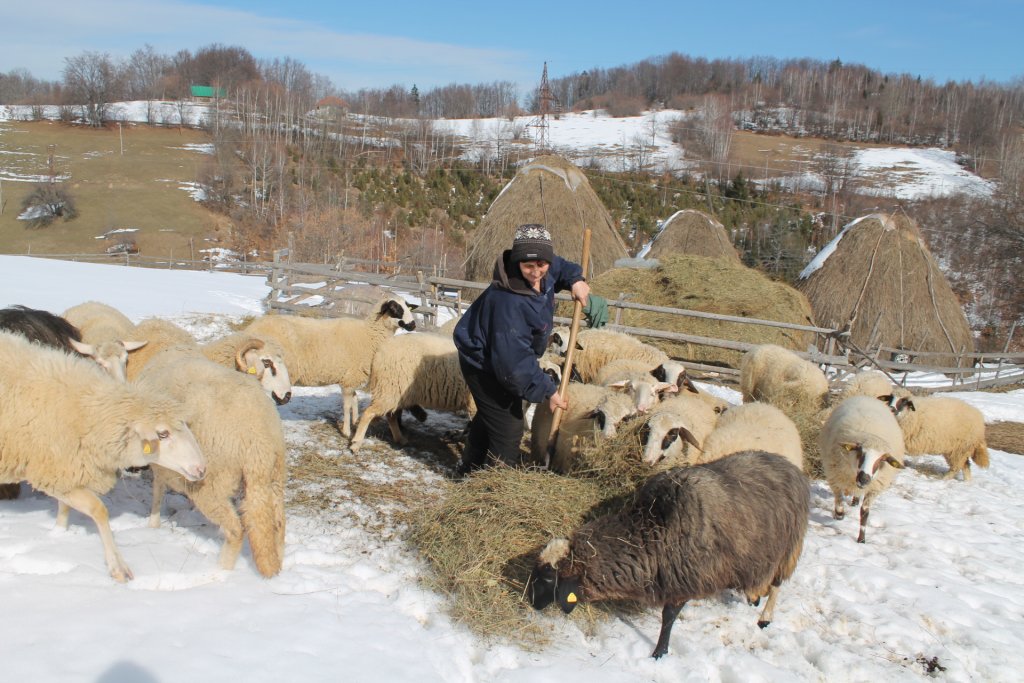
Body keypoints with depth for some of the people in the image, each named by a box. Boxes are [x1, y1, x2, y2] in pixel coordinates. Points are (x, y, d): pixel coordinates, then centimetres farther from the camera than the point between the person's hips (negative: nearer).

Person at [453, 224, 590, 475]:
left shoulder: (544, 273, -14)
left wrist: (575, 279, -7)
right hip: (485, 367, -10)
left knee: (488, 416, 28)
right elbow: (514, 362, -38)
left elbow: (559, 266, 14)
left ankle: (470, 470, 51)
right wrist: (547, 390, -30)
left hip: (505, 358, 10)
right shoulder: (508, 303, -41)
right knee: (508, 429, -7)